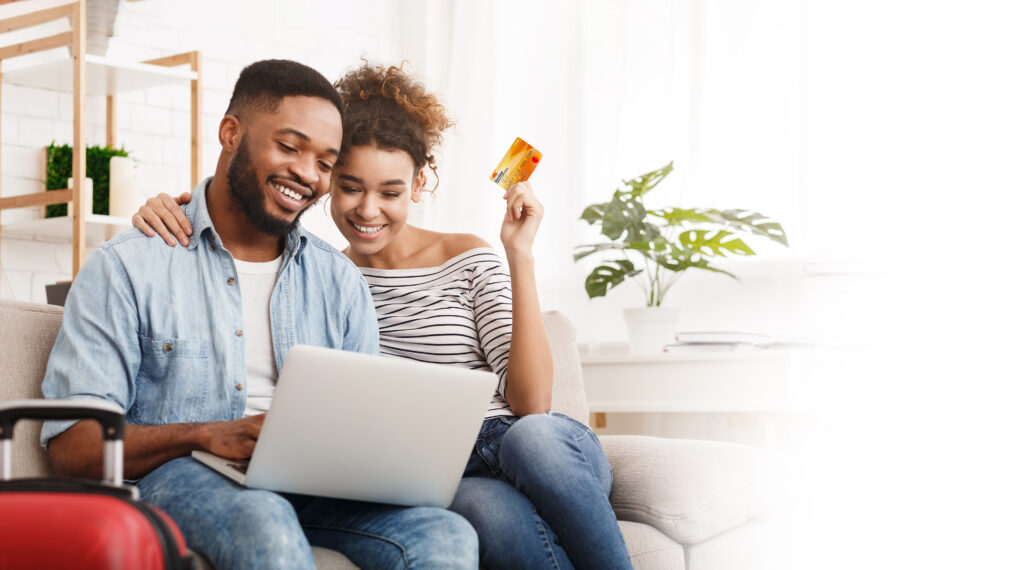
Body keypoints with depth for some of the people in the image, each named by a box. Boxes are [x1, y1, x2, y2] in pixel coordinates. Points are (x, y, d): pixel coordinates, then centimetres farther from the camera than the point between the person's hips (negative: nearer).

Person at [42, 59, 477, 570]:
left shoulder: (339, 280, 19)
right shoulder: (127, 267, 4)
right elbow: (72, 444, -4)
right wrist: (207, 435, -20)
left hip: (312, 486, 3)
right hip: (178, 476, -3)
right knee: (266, 526, -40)